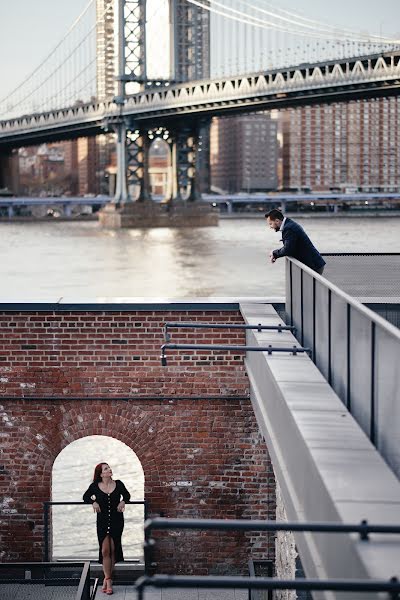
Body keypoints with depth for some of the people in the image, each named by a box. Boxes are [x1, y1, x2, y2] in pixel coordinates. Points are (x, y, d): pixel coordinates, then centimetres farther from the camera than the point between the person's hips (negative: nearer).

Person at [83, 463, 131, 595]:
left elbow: (126, 495, 17)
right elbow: (85, 497, 12)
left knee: (113, 550, 3)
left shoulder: (118, 484, 0)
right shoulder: (95, 486, -3)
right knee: (105, 551, -7)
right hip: (102, 521, -1)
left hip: (117, 521, 1)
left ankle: (107, 578, 15)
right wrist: (93, 502, -7)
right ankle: (108, 581, -2)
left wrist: (123, 501, -3)